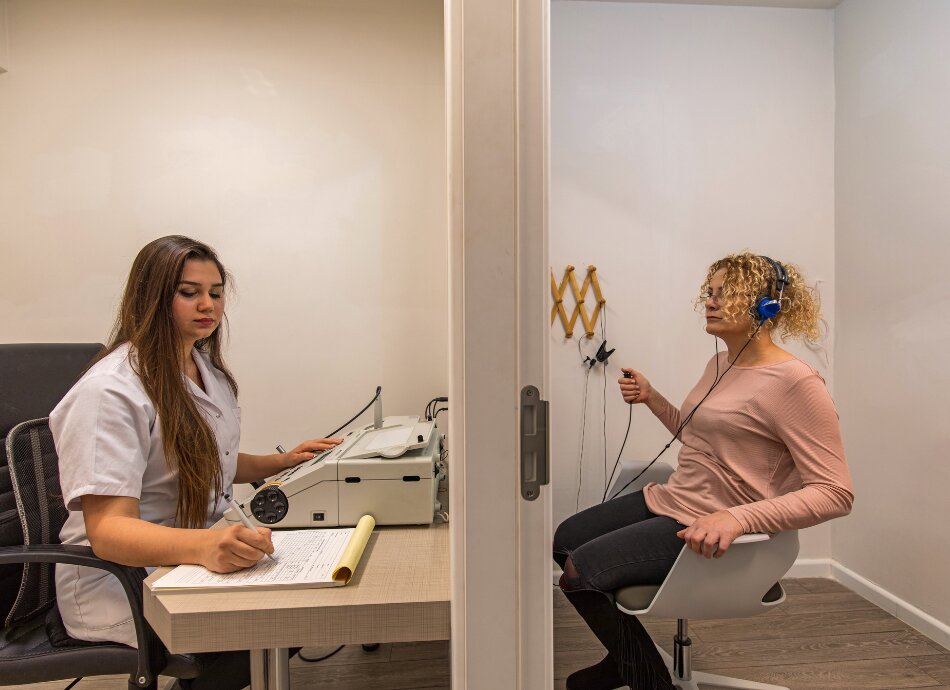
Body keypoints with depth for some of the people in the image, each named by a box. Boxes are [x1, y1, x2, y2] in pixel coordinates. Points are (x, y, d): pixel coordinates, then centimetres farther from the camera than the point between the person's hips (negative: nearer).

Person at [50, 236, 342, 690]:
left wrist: (285, 462, 2)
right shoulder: (109, 391, -20)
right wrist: (203, 546, -44)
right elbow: (107, 530, -26)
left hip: (198, 555, 8)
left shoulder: (207, 368, 7)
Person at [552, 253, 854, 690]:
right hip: (667, 500, 9)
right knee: (565, 539, 11)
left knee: (580, 571, -16)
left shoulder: (795, 382, -18)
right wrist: (651, 398, 9)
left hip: (705, 528, -9)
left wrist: (739, 518, -34)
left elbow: (835, 493, -21)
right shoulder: (719, 365, 9)